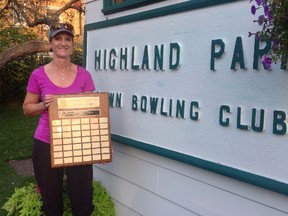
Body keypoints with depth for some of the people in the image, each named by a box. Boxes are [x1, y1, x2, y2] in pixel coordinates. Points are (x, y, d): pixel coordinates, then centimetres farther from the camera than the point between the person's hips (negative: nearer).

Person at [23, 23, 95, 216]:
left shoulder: (83, 75, 0)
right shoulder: (38, 75, -3)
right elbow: (27, 108, 7)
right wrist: (44, 104, -15)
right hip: (46, 144, 0)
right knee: (51, 200, 14)